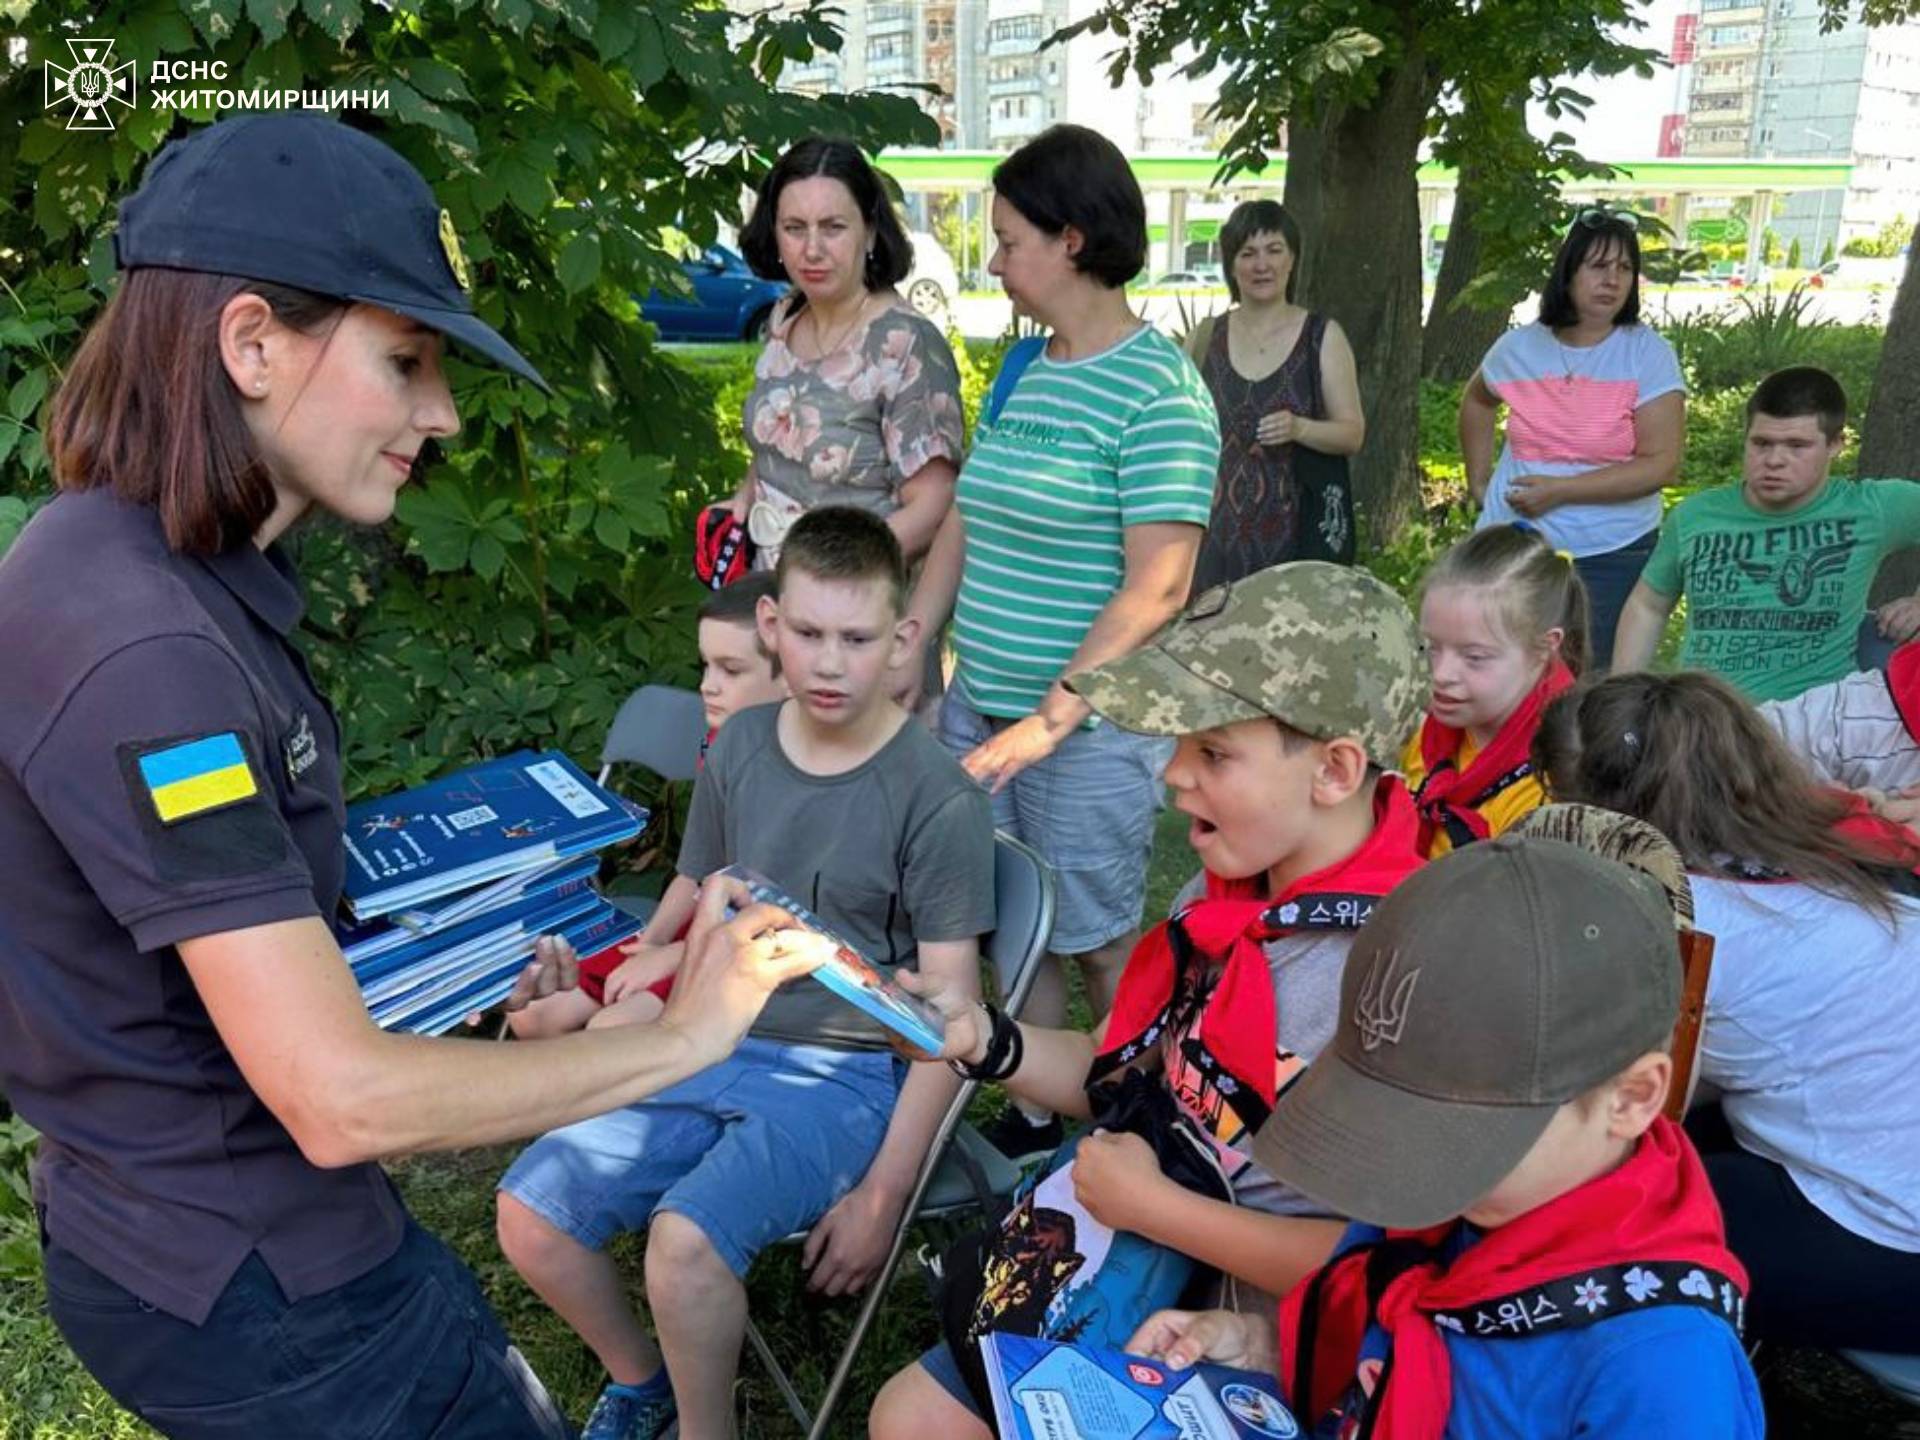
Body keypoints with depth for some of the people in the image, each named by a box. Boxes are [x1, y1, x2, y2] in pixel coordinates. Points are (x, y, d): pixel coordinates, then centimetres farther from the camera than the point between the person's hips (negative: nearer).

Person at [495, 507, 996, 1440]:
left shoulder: (940, 800, -14)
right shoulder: (738, 749, 2)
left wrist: (881, 1196, -14)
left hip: (848, 1075, -5)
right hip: (714, 1049, 6)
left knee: (686, 1240, -28)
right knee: (530, 1213, -7)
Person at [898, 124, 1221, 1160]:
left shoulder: (1159, 391, -13)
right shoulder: (1022, 369, 10)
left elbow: (1156, 589, -18)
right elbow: (960, 533, 13)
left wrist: (1048, 721, -20)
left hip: (1091, 725, -7)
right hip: (980, 703, 7)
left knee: (1099, 946, 8)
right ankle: (1031, 1122, 34)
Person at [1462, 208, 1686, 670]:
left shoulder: (1649, 354, -8)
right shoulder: (1519, 347, 2)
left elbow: (1662, 463, -14)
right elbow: (1476, 402, 23)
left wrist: (1560, 489, -19)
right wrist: (1479, 482, 15)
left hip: (1609, 557, -3)